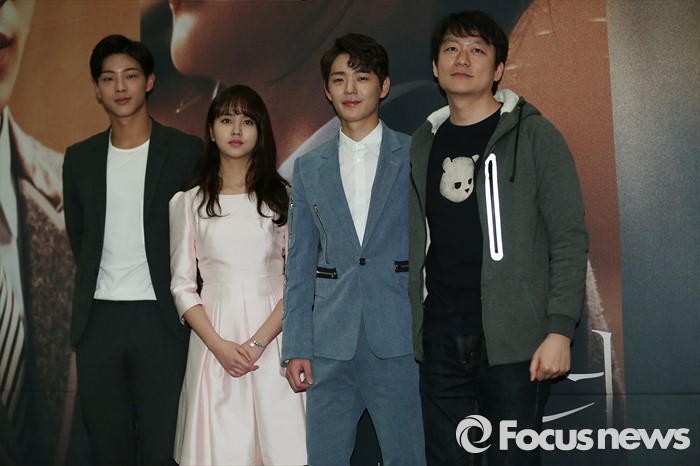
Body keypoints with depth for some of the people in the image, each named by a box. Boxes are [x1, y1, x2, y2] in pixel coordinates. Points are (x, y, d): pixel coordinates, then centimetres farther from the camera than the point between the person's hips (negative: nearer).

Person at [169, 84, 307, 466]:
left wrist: (257, 342, -12)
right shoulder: (188, 202, 7)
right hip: (214, 341, 1)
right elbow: (182, 285, 5)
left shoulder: (283, 197, 4)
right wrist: (219, 345, -9)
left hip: (274, 338, 0)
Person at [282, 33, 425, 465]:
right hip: (331, 345, 3)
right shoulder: (309, 168, 11)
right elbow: (299, 264, 11)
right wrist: (296, 347, 5)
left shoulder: (416, 156, 3)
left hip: (399, 343, -2)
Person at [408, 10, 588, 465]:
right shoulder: (423, 143, 12)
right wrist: (406, 323, 9)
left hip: (512, 341, -4)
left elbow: (570, 239, -5)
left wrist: (560, 329, -13)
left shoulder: (533, 136, -2)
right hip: (439, 339, 4)